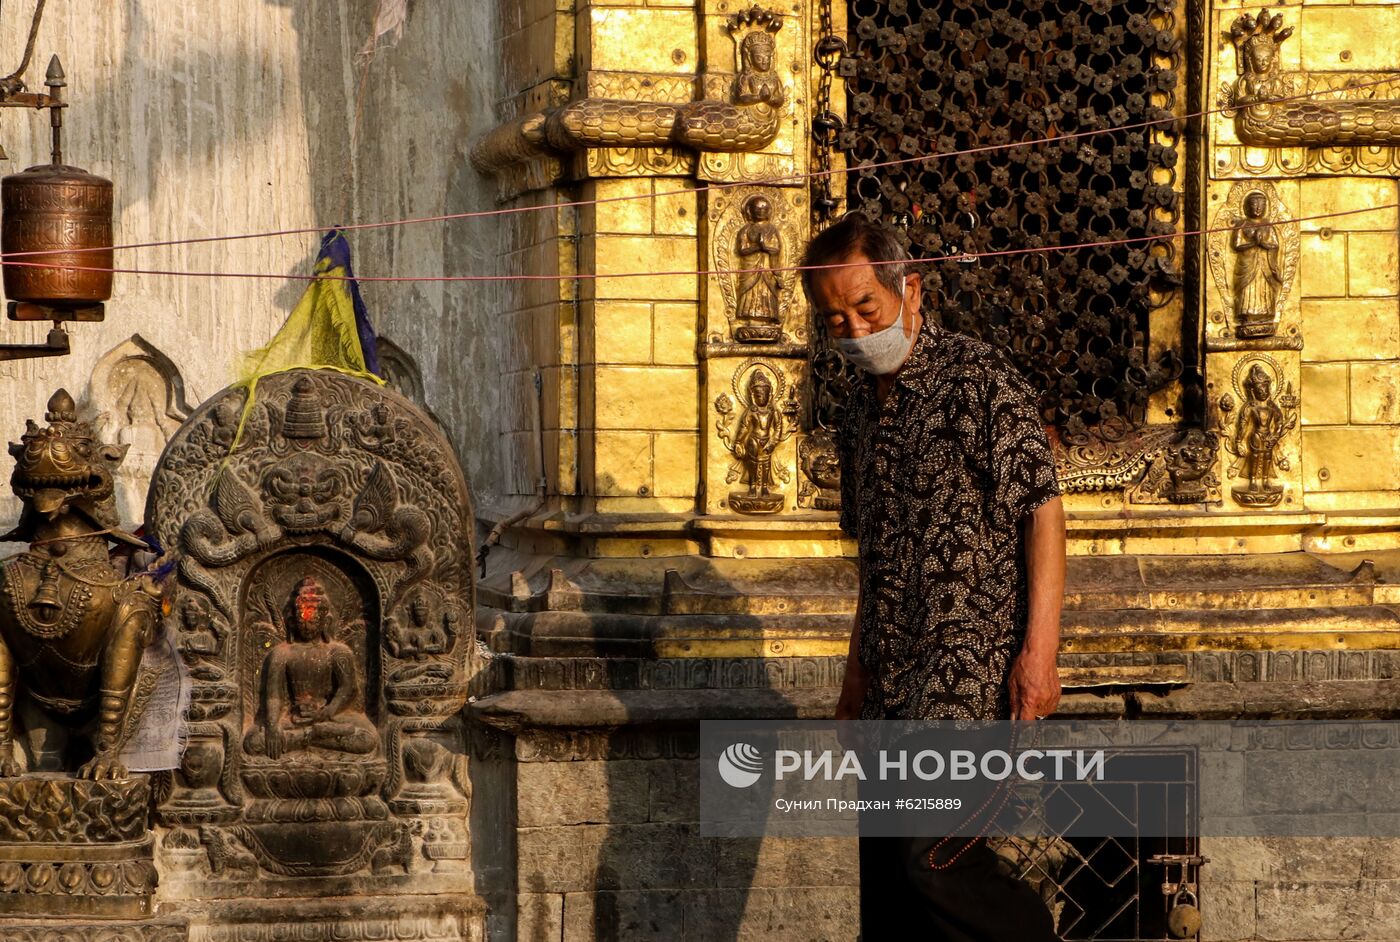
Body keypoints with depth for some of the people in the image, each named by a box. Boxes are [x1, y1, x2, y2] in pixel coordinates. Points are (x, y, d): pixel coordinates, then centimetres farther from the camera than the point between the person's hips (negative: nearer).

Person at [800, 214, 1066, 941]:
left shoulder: (976, 377, -6)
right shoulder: (861, 411, 18)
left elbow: (1041, 510, -11)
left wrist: (1039, 650, -19)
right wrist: (855, 681, 24)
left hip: (973, 665, -8)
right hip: (893, 681, 8)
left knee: (932, 861, -20)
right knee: (884, 880, 6)